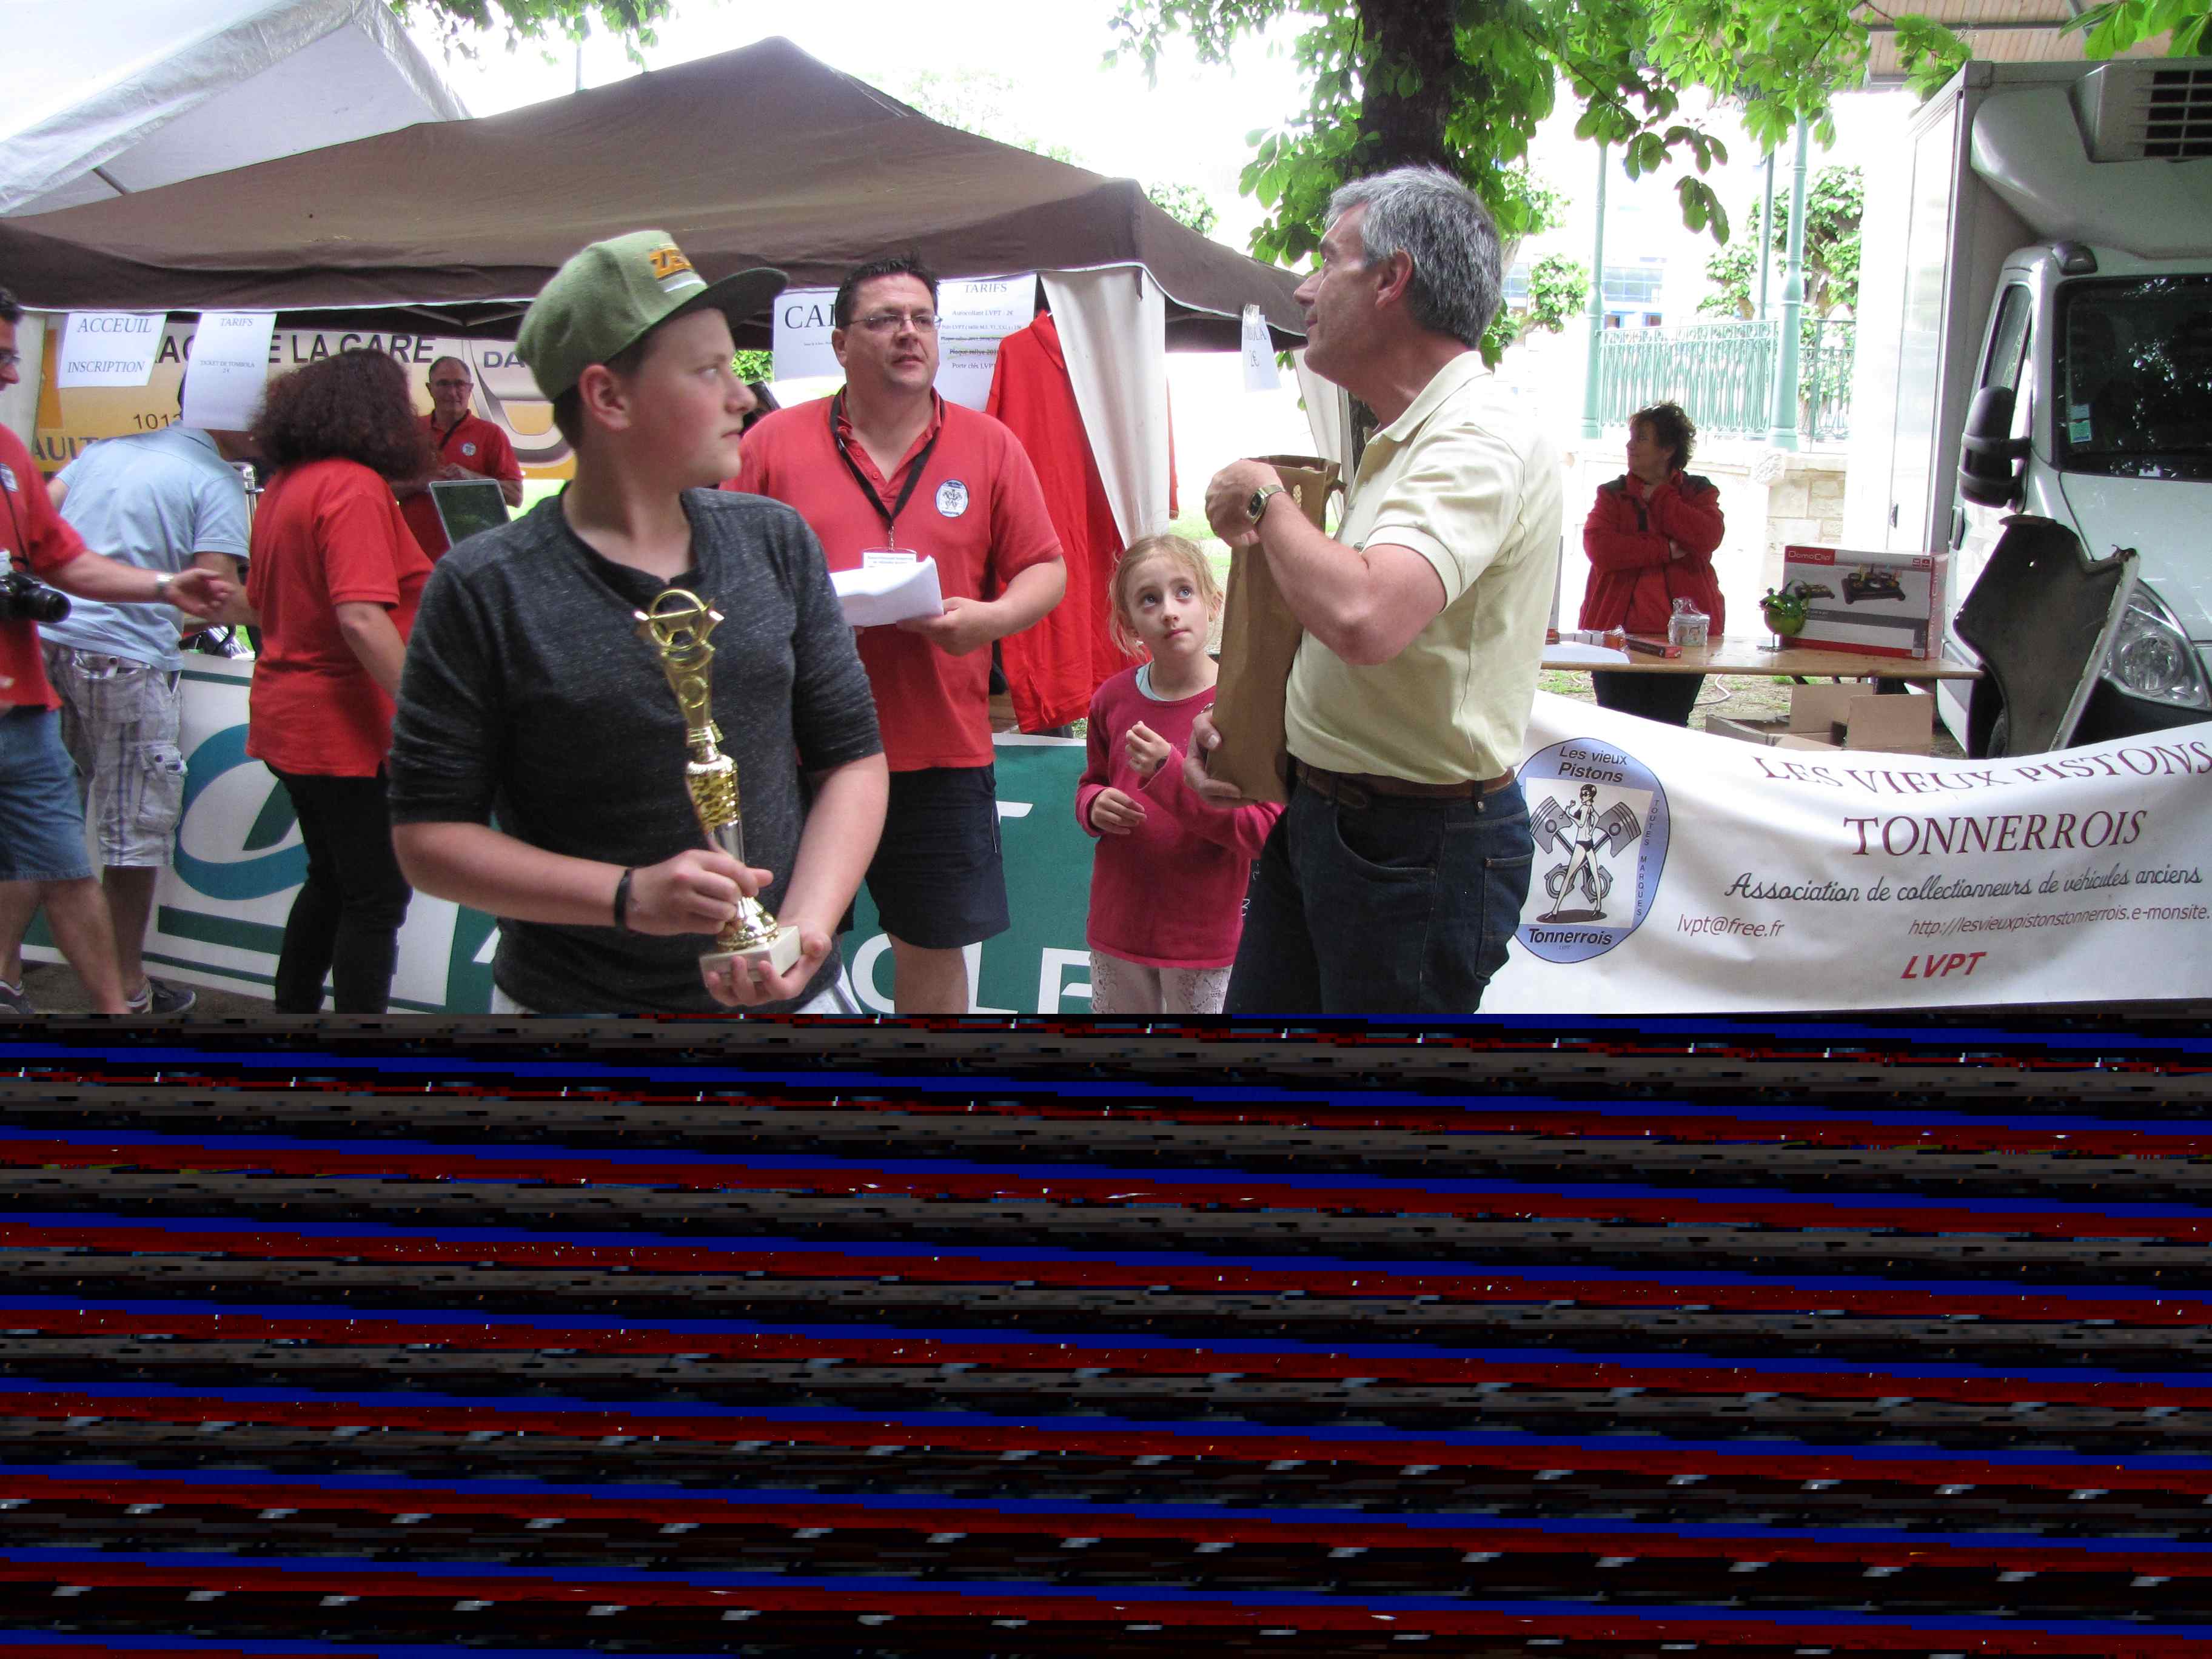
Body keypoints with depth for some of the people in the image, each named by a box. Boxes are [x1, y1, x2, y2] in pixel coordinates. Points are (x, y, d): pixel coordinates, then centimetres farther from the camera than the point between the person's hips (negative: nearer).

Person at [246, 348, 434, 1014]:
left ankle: (294, 1010, 31)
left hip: (287, 717, 10)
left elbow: (260, 599, 20)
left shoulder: (284, 484, 10)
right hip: (348, 730, -10)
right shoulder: (355, 486, -19)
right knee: (379, 898, 0)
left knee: (332, 880, 23)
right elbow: (361, 618, -28)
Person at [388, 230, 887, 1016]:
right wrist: (629, 896, -19)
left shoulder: (778, 542, 2)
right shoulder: (485, 589, -9)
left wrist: (809, 921, -12)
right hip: (574, 1001, -3)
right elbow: (427, 834, -8)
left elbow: (853, 753, 4)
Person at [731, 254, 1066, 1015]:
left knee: (933, 949, 11)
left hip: (942, 749, 1)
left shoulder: (989, 446, 6)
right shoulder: (775, 441, 4)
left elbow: (1045, 571, 7)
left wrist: (991, 618, -13)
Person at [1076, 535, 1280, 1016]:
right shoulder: (1113, 700, 0)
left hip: (1204, 935, -4)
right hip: (1118, 921, 5)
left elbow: (1263, 827, -19)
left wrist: (1168, 773, -27)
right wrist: (1094, 806, -7)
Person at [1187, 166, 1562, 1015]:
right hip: (1320, 816, 10)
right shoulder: (1402, 440, 14)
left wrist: (1262, 499, -19)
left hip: (1420, 847, -10)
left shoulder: (1484, 439, -21)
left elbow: (1363, 618, -37)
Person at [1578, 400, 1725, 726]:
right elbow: (1599, 549, -10)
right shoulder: (1612, 494, 9)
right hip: (1619, 630, 0)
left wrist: (1658, 496, -4)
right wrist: (1666, 550, -13)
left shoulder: (1699, 492, 11)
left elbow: (1706, 538, -11)